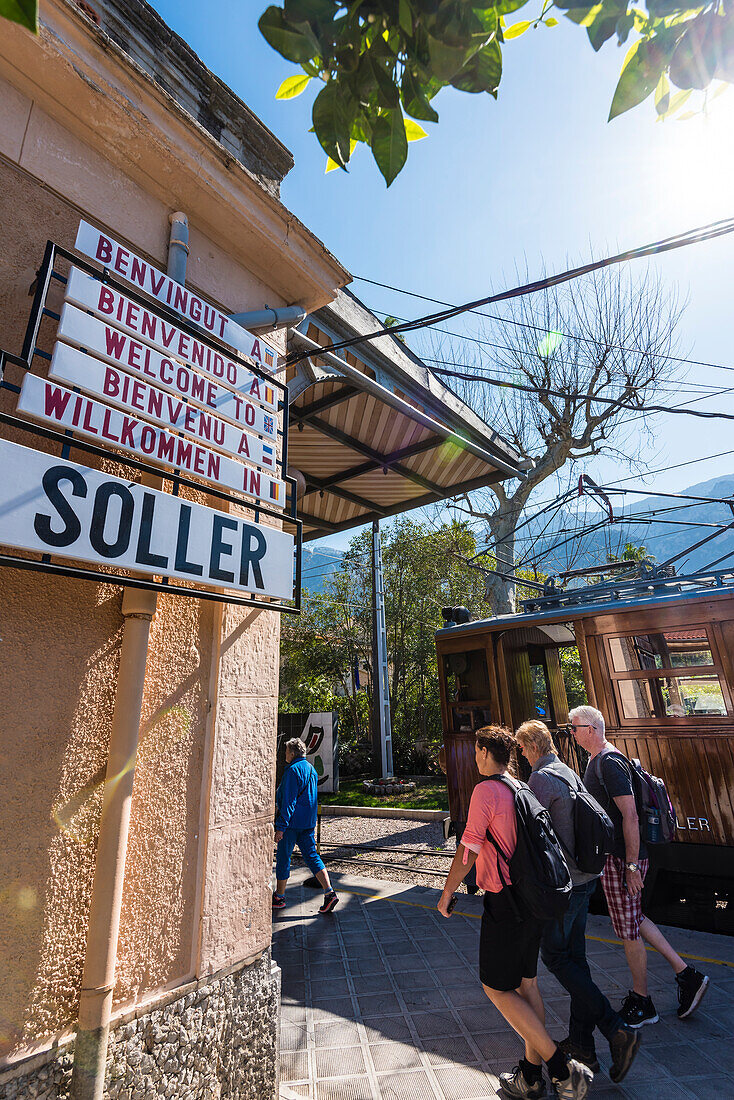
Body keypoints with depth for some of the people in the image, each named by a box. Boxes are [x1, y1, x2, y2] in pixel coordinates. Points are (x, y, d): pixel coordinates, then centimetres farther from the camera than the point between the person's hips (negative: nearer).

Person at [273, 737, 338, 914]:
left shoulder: (293, 770, -15)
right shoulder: (311, 769, 13)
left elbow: (288, 800, -20)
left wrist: (281, 826, -18)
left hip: (292, 821, -8)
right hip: (308, 822, 8)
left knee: (283, 857, 8)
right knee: (311, 855, 7)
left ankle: (279, 897, 20)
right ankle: (329, 892, -2)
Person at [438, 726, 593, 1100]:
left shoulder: (486, 790, -19)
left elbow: (469, 848, -18)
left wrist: (447, 891, -4)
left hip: (504, 901, -8)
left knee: (497, 988, 6)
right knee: (525, 984, 19)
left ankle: (562, 1068, 6)